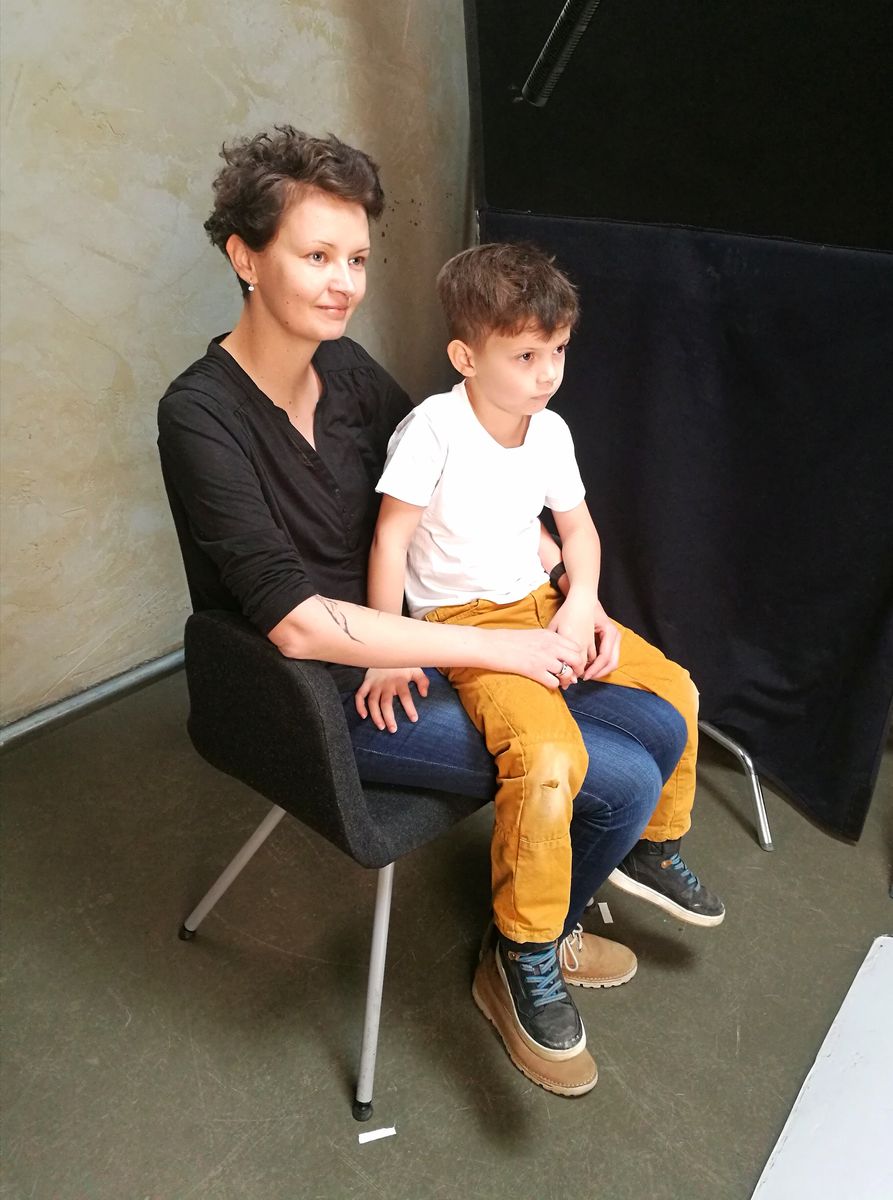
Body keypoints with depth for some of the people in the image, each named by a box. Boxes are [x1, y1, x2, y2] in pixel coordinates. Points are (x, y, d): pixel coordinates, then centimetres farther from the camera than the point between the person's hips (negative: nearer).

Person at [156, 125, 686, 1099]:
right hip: (332, 700, -7)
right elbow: (296, 623, -27)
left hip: (414, 640, 7)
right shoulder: (201, 416, -20)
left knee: (660, 727, 2)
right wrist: (498, 647, -24)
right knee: (624, 780, -14)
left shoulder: (345, 367, 2)